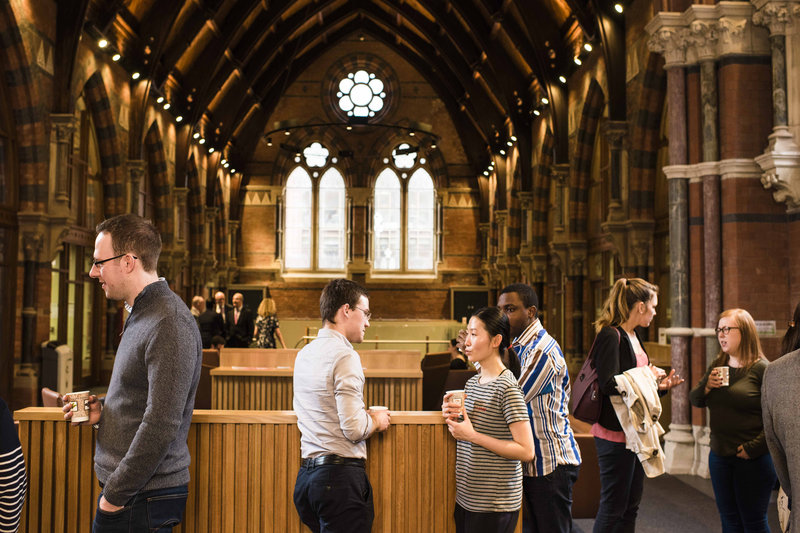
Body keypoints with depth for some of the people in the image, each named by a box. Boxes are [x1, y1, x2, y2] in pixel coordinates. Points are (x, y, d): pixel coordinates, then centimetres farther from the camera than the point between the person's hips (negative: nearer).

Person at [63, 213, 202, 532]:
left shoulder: (169, 324, -20)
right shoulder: (141, 315, 13)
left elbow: (162, 424, -25)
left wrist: (115, 496, -18)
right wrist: (103, 415, 6)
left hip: (142, 501, -9)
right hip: (120, 490, 9)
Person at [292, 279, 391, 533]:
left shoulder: (304, 353, 13)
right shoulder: (345, 355, -13)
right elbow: (354, 429, -19)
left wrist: (366, 415, 23)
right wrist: (377, 420, 1)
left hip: (306, 474, 9)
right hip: (340, 475, -8)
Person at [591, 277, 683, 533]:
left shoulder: (633, 336, 14)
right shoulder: (610, 335, -15)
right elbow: (609, 384, -25)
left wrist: (660, 386, 6)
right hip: (615, 432, -10)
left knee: (630, 506, 16)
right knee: (613, 507, -2)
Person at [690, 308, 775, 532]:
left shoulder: (761, 368, -12)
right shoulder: (717, 366, 10)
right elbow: (694, 400, 16)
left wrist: (753, 448, -20)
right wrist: (706, 386, -5)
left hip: (753, 460, -7)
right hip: (719, 455, 7)